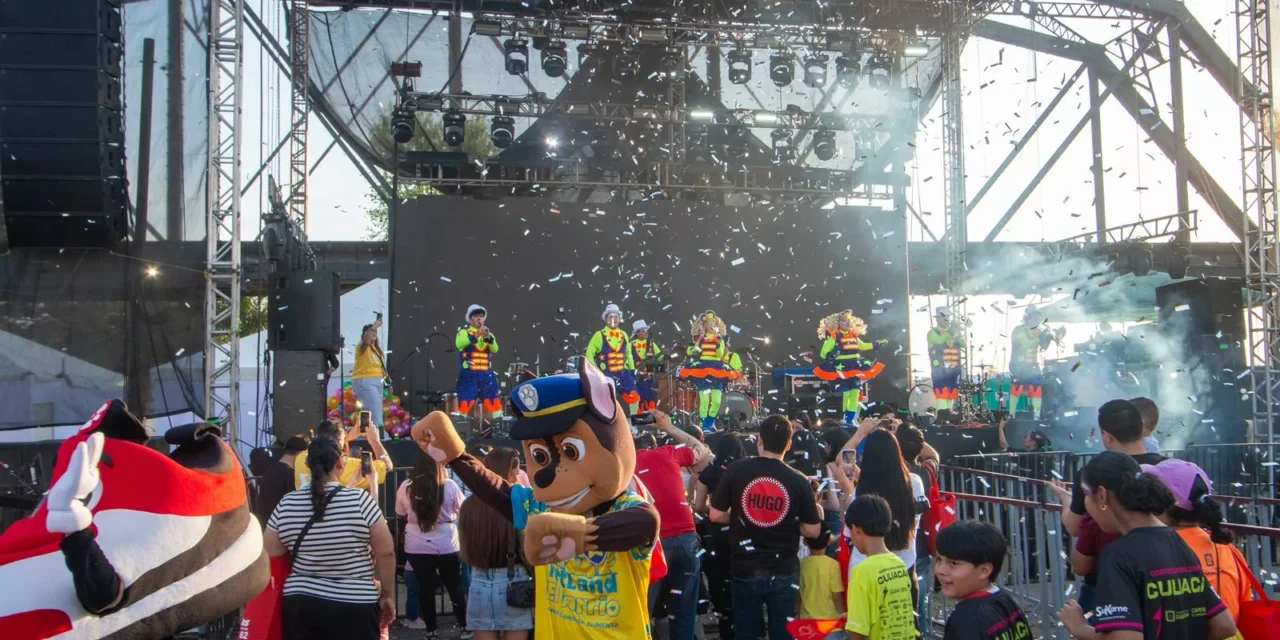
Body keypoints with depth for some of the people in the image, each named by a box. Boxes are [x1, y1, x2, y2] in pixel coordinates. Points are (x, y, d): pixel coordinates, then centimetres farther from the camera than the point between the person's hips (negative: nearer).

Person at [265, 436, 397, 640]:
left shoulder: (286, 505, -2)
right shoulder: (360, 500, -11)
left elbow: (270, 556, 5)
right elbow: (386, 552, -8)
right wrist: (388, 595, 4)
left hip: (300, 605, 3)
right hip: (354, 606, -3)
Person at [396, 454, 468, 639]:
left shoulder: (406, 487, -7)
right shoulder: (449, 486, -12)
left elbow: (400, 513, 10)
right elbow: (462, 509, 5)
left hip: (417, 547, 1)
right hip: (446, 545, -1)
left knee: (425, 588, 11)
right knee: (455, 586, 13)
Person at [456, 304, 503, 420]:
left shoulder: (488, 334, 16)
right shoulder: (464, 332, 5)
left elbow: (495, 349, -4)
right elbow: (459, 344, -18)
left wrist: (488, 337, -24)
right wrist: (475, 336, -33)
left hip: (486, 374, 4)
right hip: (468, 374, -4)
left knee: (494, 402, 0)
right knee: (464, 404, -12)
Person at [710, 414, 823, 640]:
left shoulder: (736, 470, -7)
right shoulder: (798, 480, -7)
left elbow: (716, 515, -2)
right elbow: (812, 531, -3)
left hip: (746, 569, 0)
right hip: (784, 571, 0)